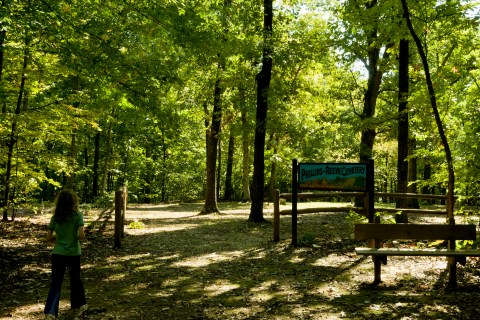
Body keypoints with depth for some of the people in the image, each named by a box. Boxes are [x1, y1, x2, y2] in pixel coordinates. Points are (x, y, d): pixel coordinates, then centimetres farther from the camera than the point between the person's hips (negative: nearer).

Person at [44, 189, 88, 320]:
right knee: (75, 279, 19)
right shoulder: (77, 216, -8)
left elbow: (48, 238, 0)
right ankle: (78, 306, 34)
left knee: (55, 283, 5)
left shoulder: (55, 217, -1)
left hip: (58, 254, 1)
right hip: (73, 254, -1)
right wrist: (79, 237, 4)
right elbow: (81, 235, -18)